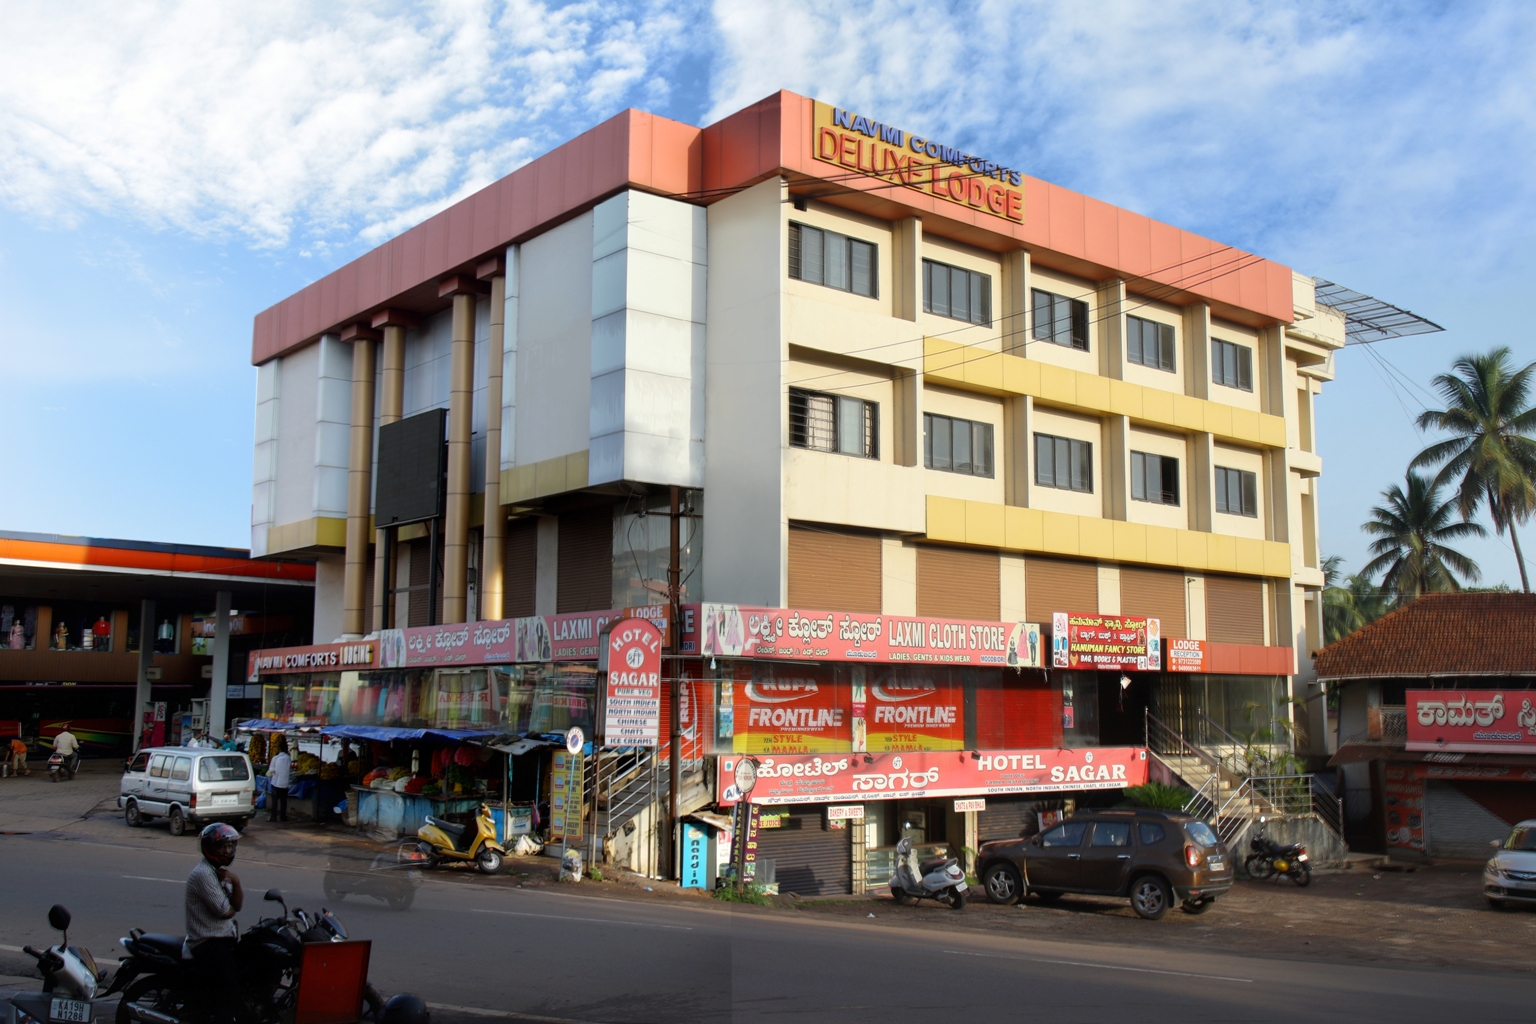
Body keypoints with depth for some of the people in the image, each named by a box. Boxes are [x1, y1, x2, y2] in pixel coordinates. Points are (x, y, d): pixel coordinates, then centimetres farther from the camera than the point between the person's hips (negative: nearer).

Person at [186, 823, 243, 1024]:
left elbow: (238, 905, 3)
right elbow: (225, 911, -19)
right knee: (225, 991, -15)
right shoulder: (203, 874, -17)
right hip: (208, 944, -9)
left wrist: (235, 883, -14)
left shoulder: (221, 871, 12)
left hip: (225, 938, 9)